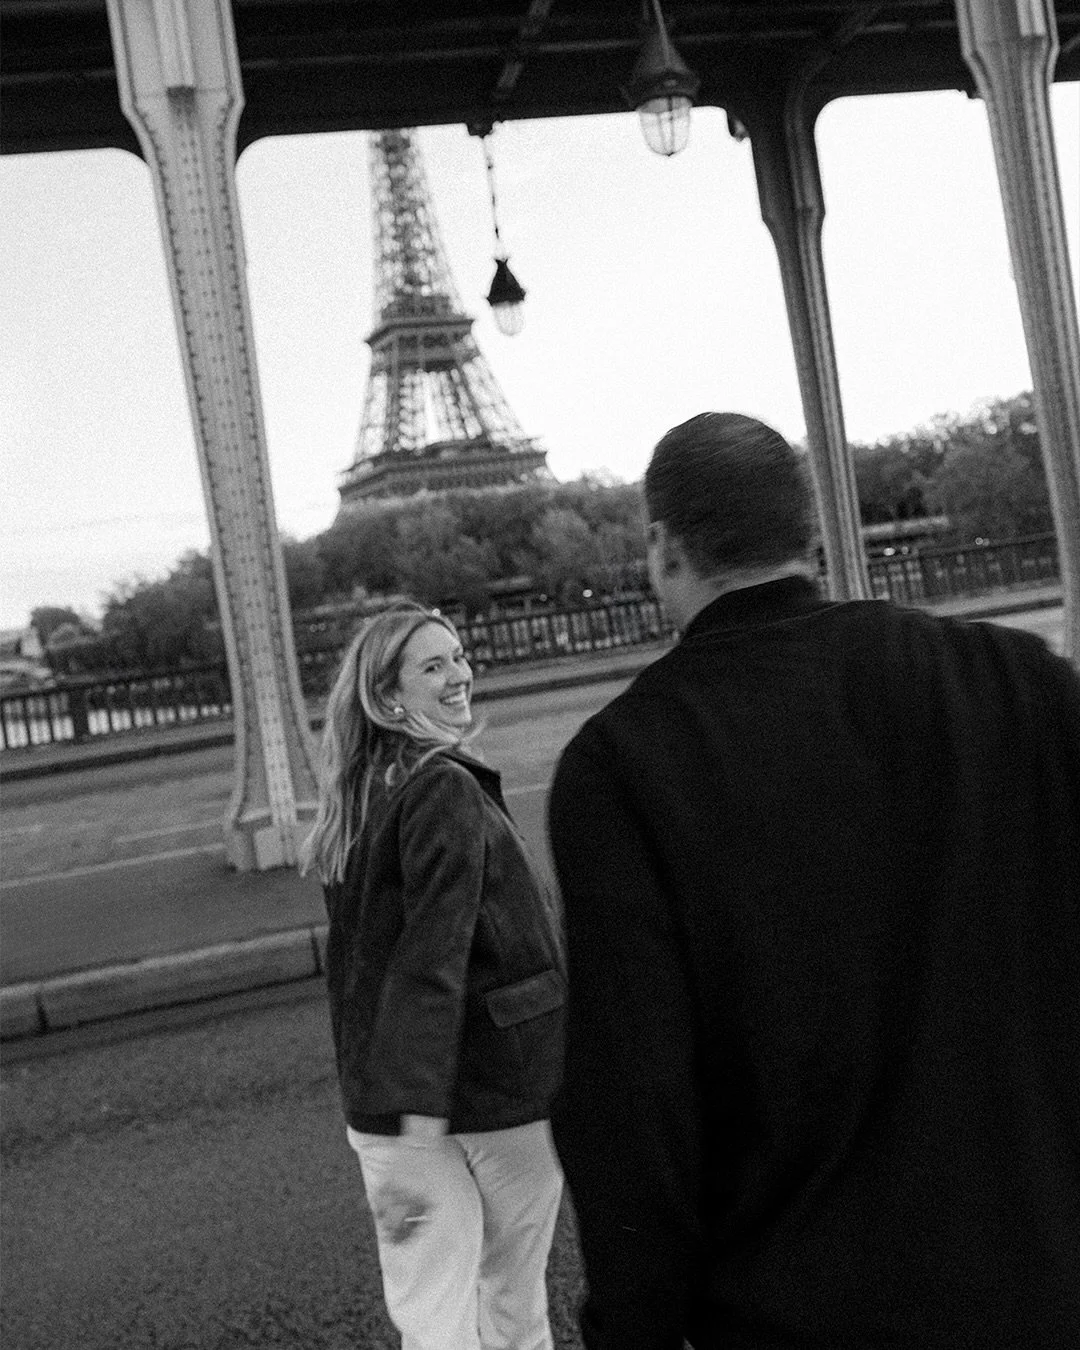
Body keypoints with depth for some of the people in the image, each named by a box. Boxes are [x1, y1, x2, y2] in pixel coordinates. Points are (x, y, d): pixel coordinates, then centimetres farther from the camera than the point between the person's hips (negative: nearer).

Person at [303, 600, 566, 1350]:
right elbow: (432, 960, -25)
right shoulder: (448, 791, -17)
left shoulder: (355, 805, 8)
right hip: (502, 1090, -6)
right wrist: (420, 1119, -29)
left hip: (376, 1099, 6)